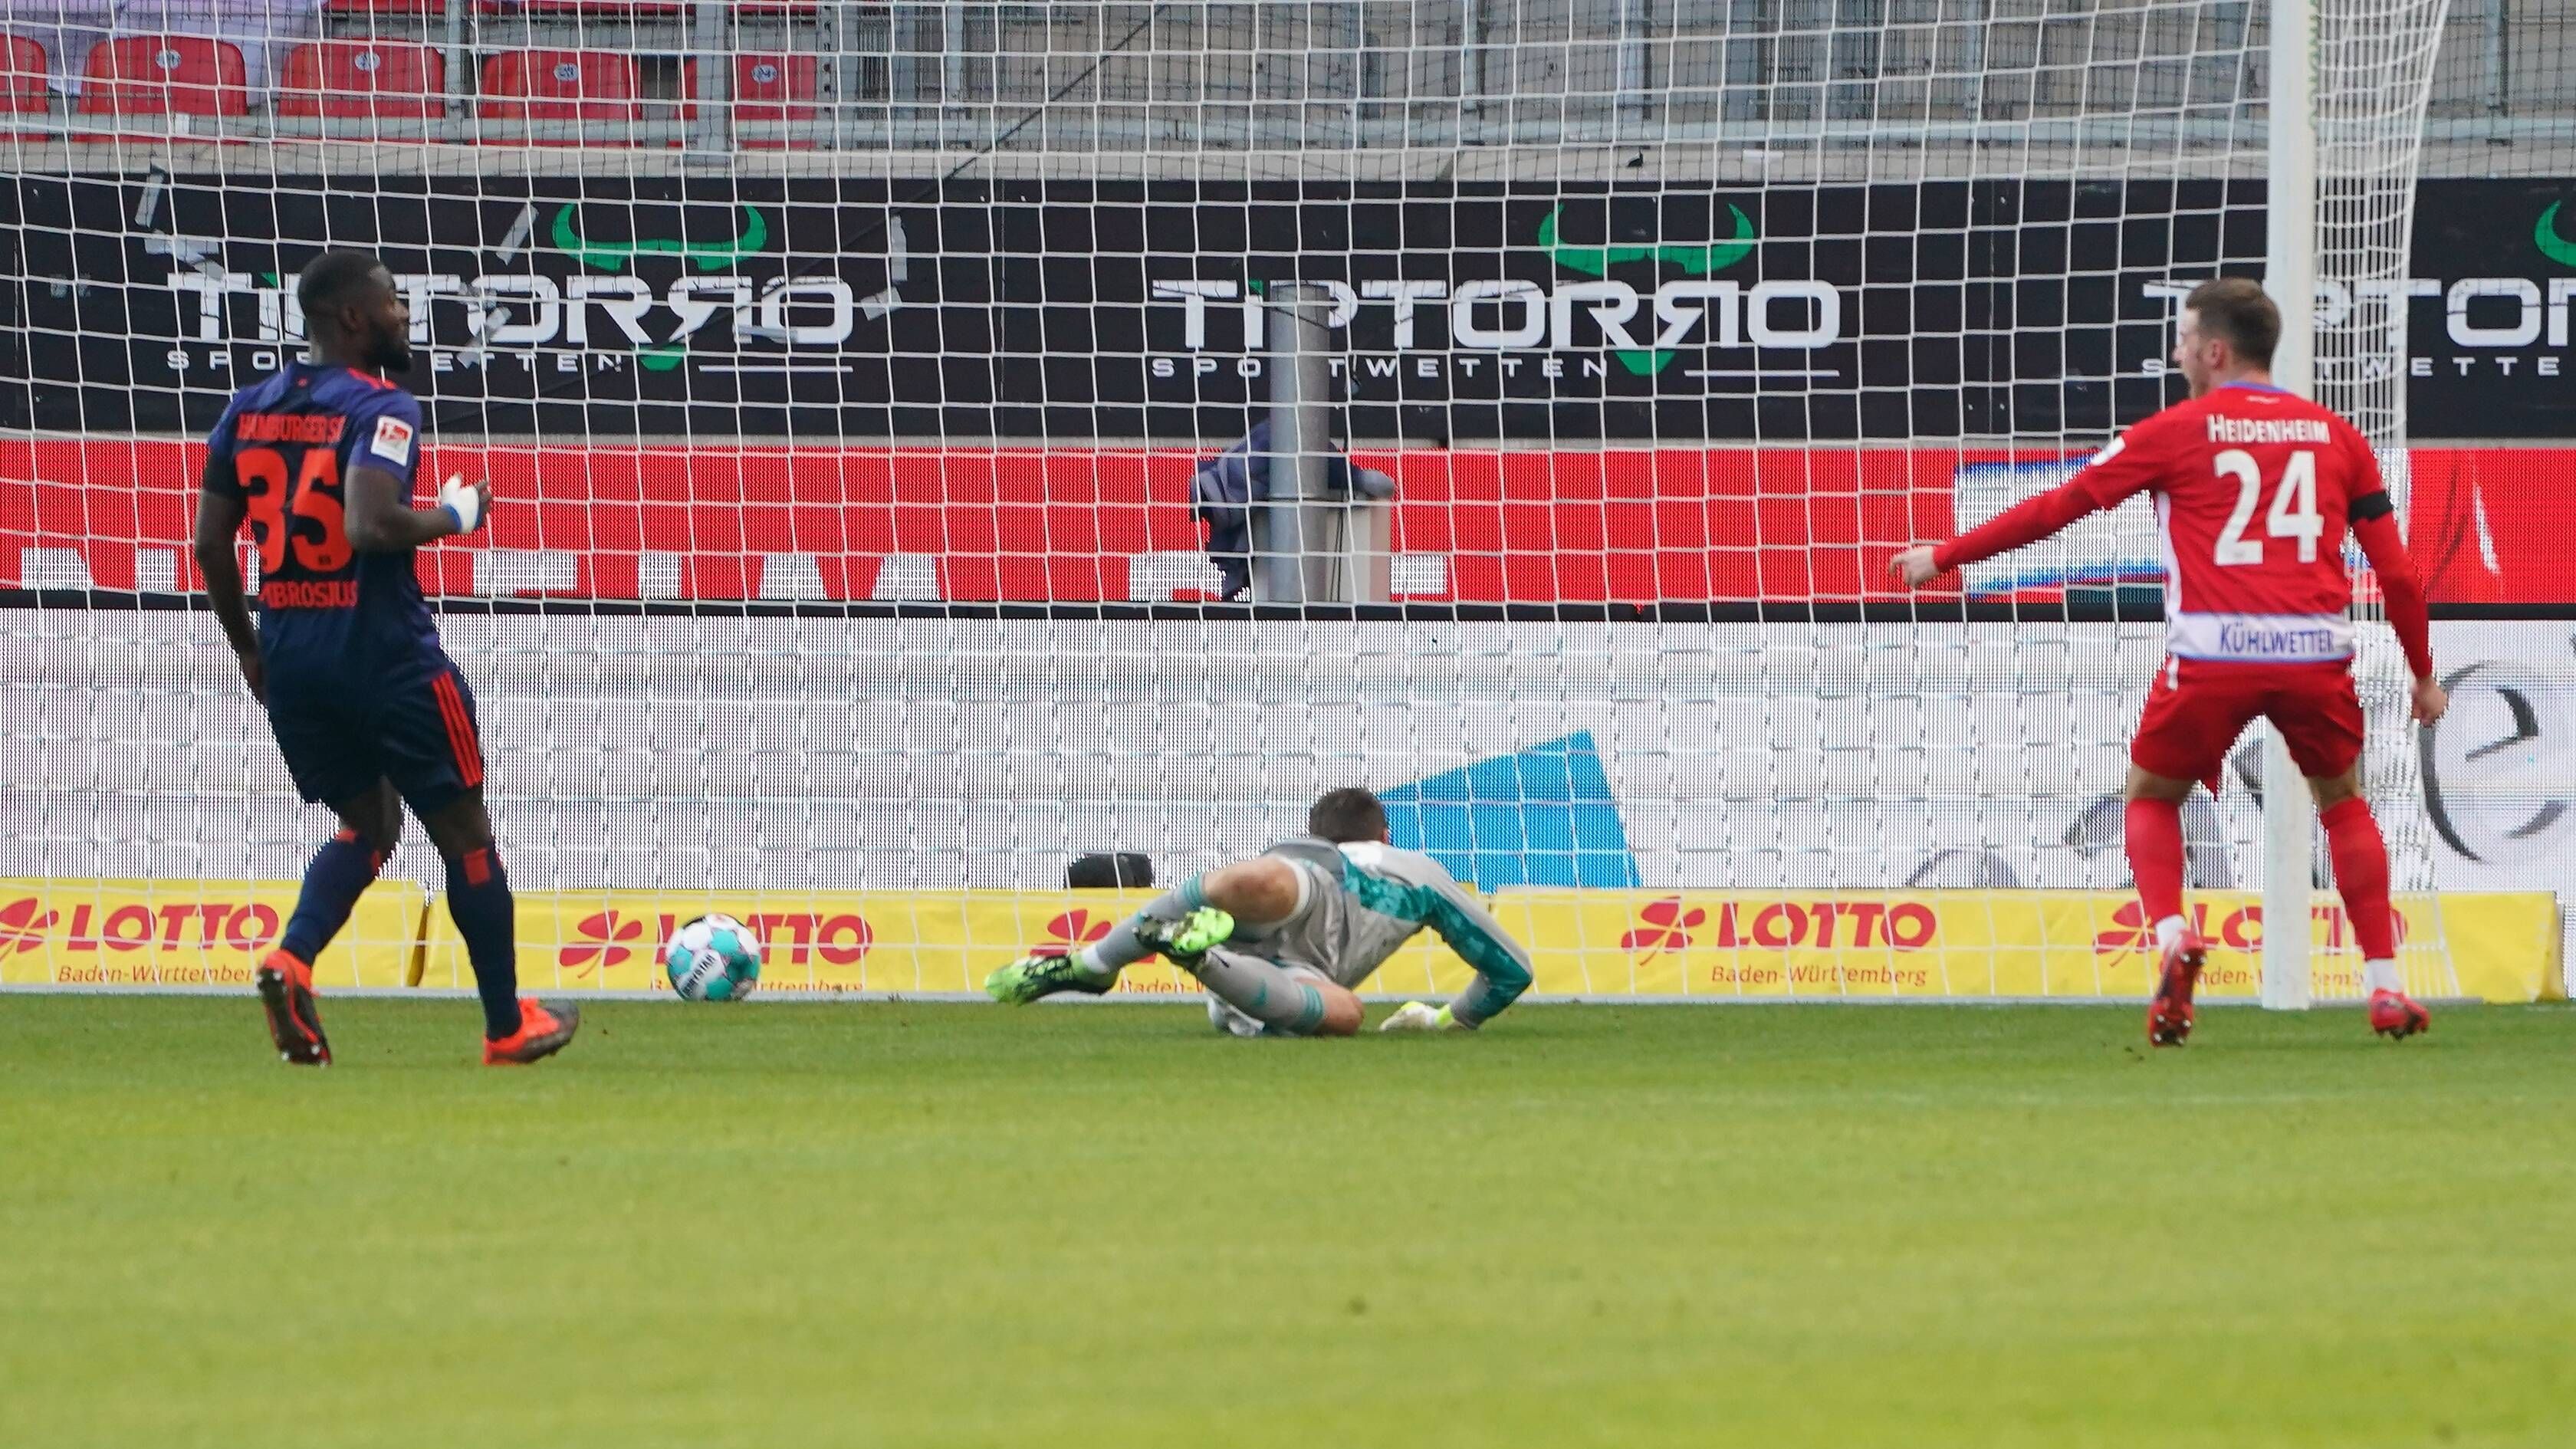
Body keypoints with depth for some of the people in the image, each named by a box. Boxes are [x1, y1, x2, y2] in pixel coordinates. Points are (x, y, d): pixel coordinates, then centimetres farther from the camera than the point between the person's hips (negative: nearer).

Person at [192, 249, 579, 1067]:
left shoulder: (249, 409, 8)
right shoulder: (381, 409, -13)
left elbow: (211, 544, 8)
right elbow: (371, 525, -28)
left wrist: (248, 648, 19)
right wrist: (455, 516, -9)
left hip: (288, 655, 6)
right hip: (384, 654, -6)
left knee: (368, 825, 22)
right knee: (464, 834, 11)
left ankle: (291, 961, -5)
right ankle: (508, 1026, 17)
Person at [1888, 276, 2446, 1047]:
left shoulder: (2175, 432, 5)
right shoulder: (2335, 436, 13)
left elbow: (2054, 508, 9)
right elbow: (2396, 571, 12)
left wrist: (1944, 557, 19)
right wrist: (2424, 675, 25)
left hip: (2213, 654, -2)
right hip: (2316, 655, 2)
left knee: (2151, 798, 20)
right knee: (2344, 803, 24)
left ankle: (2171, 935, -6)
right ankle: (2386, 987, 12)